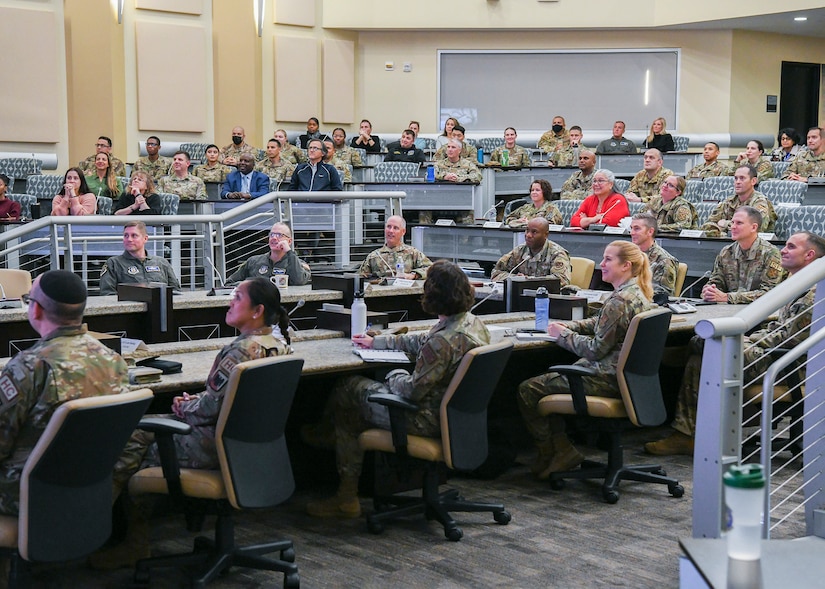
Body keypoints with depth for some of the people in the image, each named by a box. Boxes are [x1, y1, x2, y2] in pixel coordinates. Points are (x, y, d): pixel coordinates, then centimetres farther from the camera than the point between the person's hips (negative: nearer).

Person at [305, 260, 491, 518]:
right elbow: (422, 342, 17)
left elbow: (413, 390, -24)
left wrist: (394, 376, -1)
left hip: (429, 419, -10)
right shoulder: (474, 323, 1)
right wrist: (377, 342, 25)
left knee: (346, 389, 7)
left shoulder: (444, 341, -29)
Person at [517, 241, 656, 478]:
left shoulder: (620, 300, -22)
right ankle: (561, 447, 16)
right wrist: (566, 326, 8)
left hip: (606, 378, -11)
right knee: (547, 380, 22)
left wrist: (563, 334, -8)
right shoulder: (636, 294, 10)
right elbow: (598, 324, 21)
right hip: (619, 373, 11)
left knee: (528, 390, -4)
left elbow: (596, 349, -21)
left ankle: (548, 456, 11)